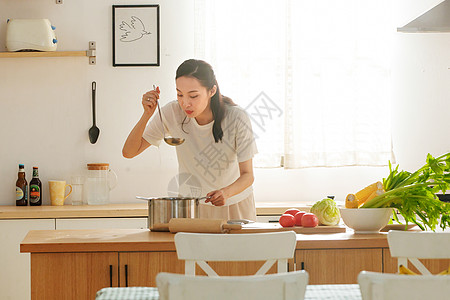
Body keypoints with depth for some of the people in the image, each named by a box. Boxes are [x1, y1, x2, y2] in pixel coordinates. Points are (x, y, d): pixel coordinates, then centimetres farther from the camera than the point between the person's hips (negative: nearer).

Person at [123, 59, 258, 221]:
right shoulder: (173, 113, -18)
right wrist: (147, 114, -29)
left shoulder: (237, 118, -22)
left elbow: (247, 174, -19)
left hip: (235, 204, -1)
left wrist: (226, 192, -40)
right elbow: (129, 152, -15)